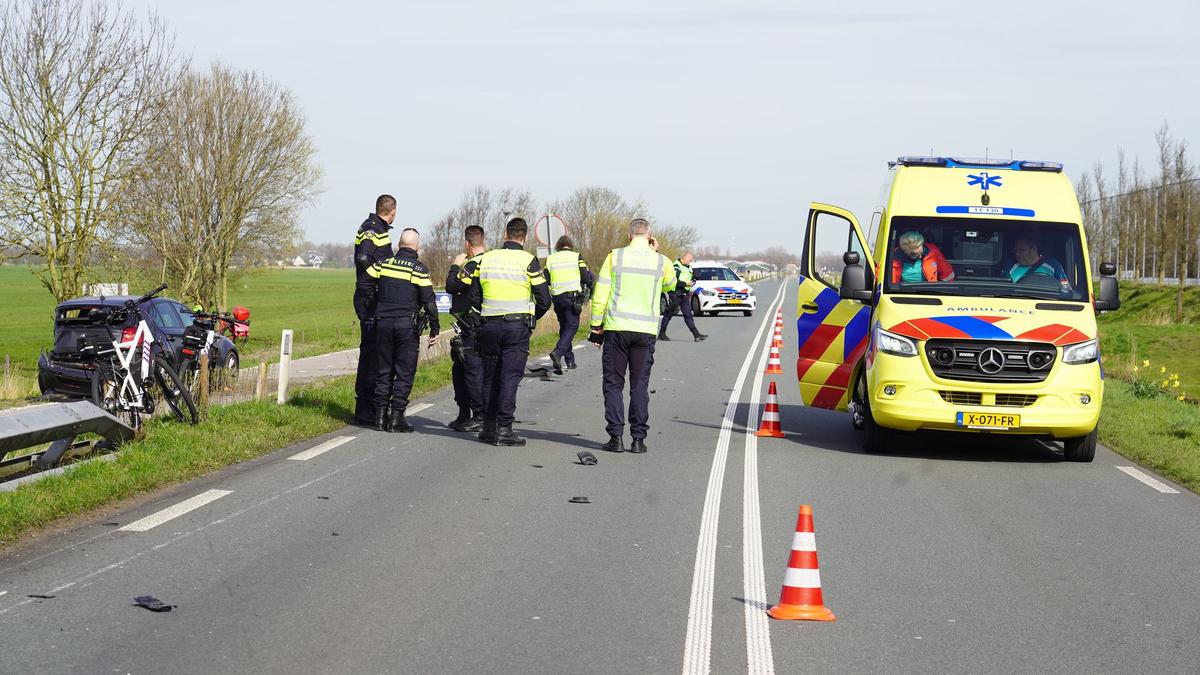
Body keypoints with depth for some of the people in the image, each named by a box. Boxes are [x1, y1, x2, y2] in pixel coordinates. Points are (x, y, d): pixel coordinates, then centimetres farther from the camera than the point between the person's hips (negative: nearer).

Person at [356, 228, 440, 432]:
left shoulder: (383, 264, 4)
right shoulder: (419, 269, -7)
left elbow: (363, 285, 6)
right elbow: (429, 301, -8)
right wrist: (435, 329, -2)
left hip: (383, 323, 4)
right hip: (407, 324, -4)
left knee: (384, 370, 12)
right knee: (404, 372, 2)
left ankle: (380, 415, 11)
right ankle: (396, 417, -2)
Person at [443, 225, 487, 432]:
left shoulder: (472, 265, -17)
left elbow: (451, 287, -18)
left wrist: (455, 267, -4)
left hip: (471, 327, -10)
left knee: (474, 370, -6)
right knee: (459, 368, 17)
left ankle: (480, 417, -4)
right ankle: (464, 414, 23)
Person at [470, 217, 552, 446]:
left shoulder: (486, 259, 6)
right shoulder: (528, 261, -5)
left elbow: (474, 296, 10)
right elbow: (544, 299, -5)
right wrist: (532, 318, 12)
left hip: (489, 325, 3)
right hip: (517, 326, -3)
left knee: (490, 377, 12)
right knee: (510, 377, -3)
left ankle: (489, 426, 13)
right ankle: (504, 429, -6)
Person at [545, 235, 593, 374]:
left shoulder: (550, 259, 8)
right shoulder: (577, 257, 1)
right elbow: (586, 278, -3)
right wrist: (589, 272, 18)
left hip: (557, 297, 4)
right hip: (573, 295, -4)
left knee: (563, 326, 15)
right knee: (572, 326, -3)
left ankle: (569, 359, 16)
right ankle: (558, 352, -24)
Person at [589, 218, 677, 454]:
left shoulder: (615, 256, -2)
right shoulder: (661, 261, 1)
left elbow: (600, 294, -2)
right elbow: (670, 285, 24)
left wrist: (596, 326, 6)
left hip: (617, 329, -1)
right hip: (646, 331, 1)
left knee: (613, 384, 6)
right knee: (640, 386, 7)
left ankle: (616, 436, 1)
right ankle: (638, 439, 4)